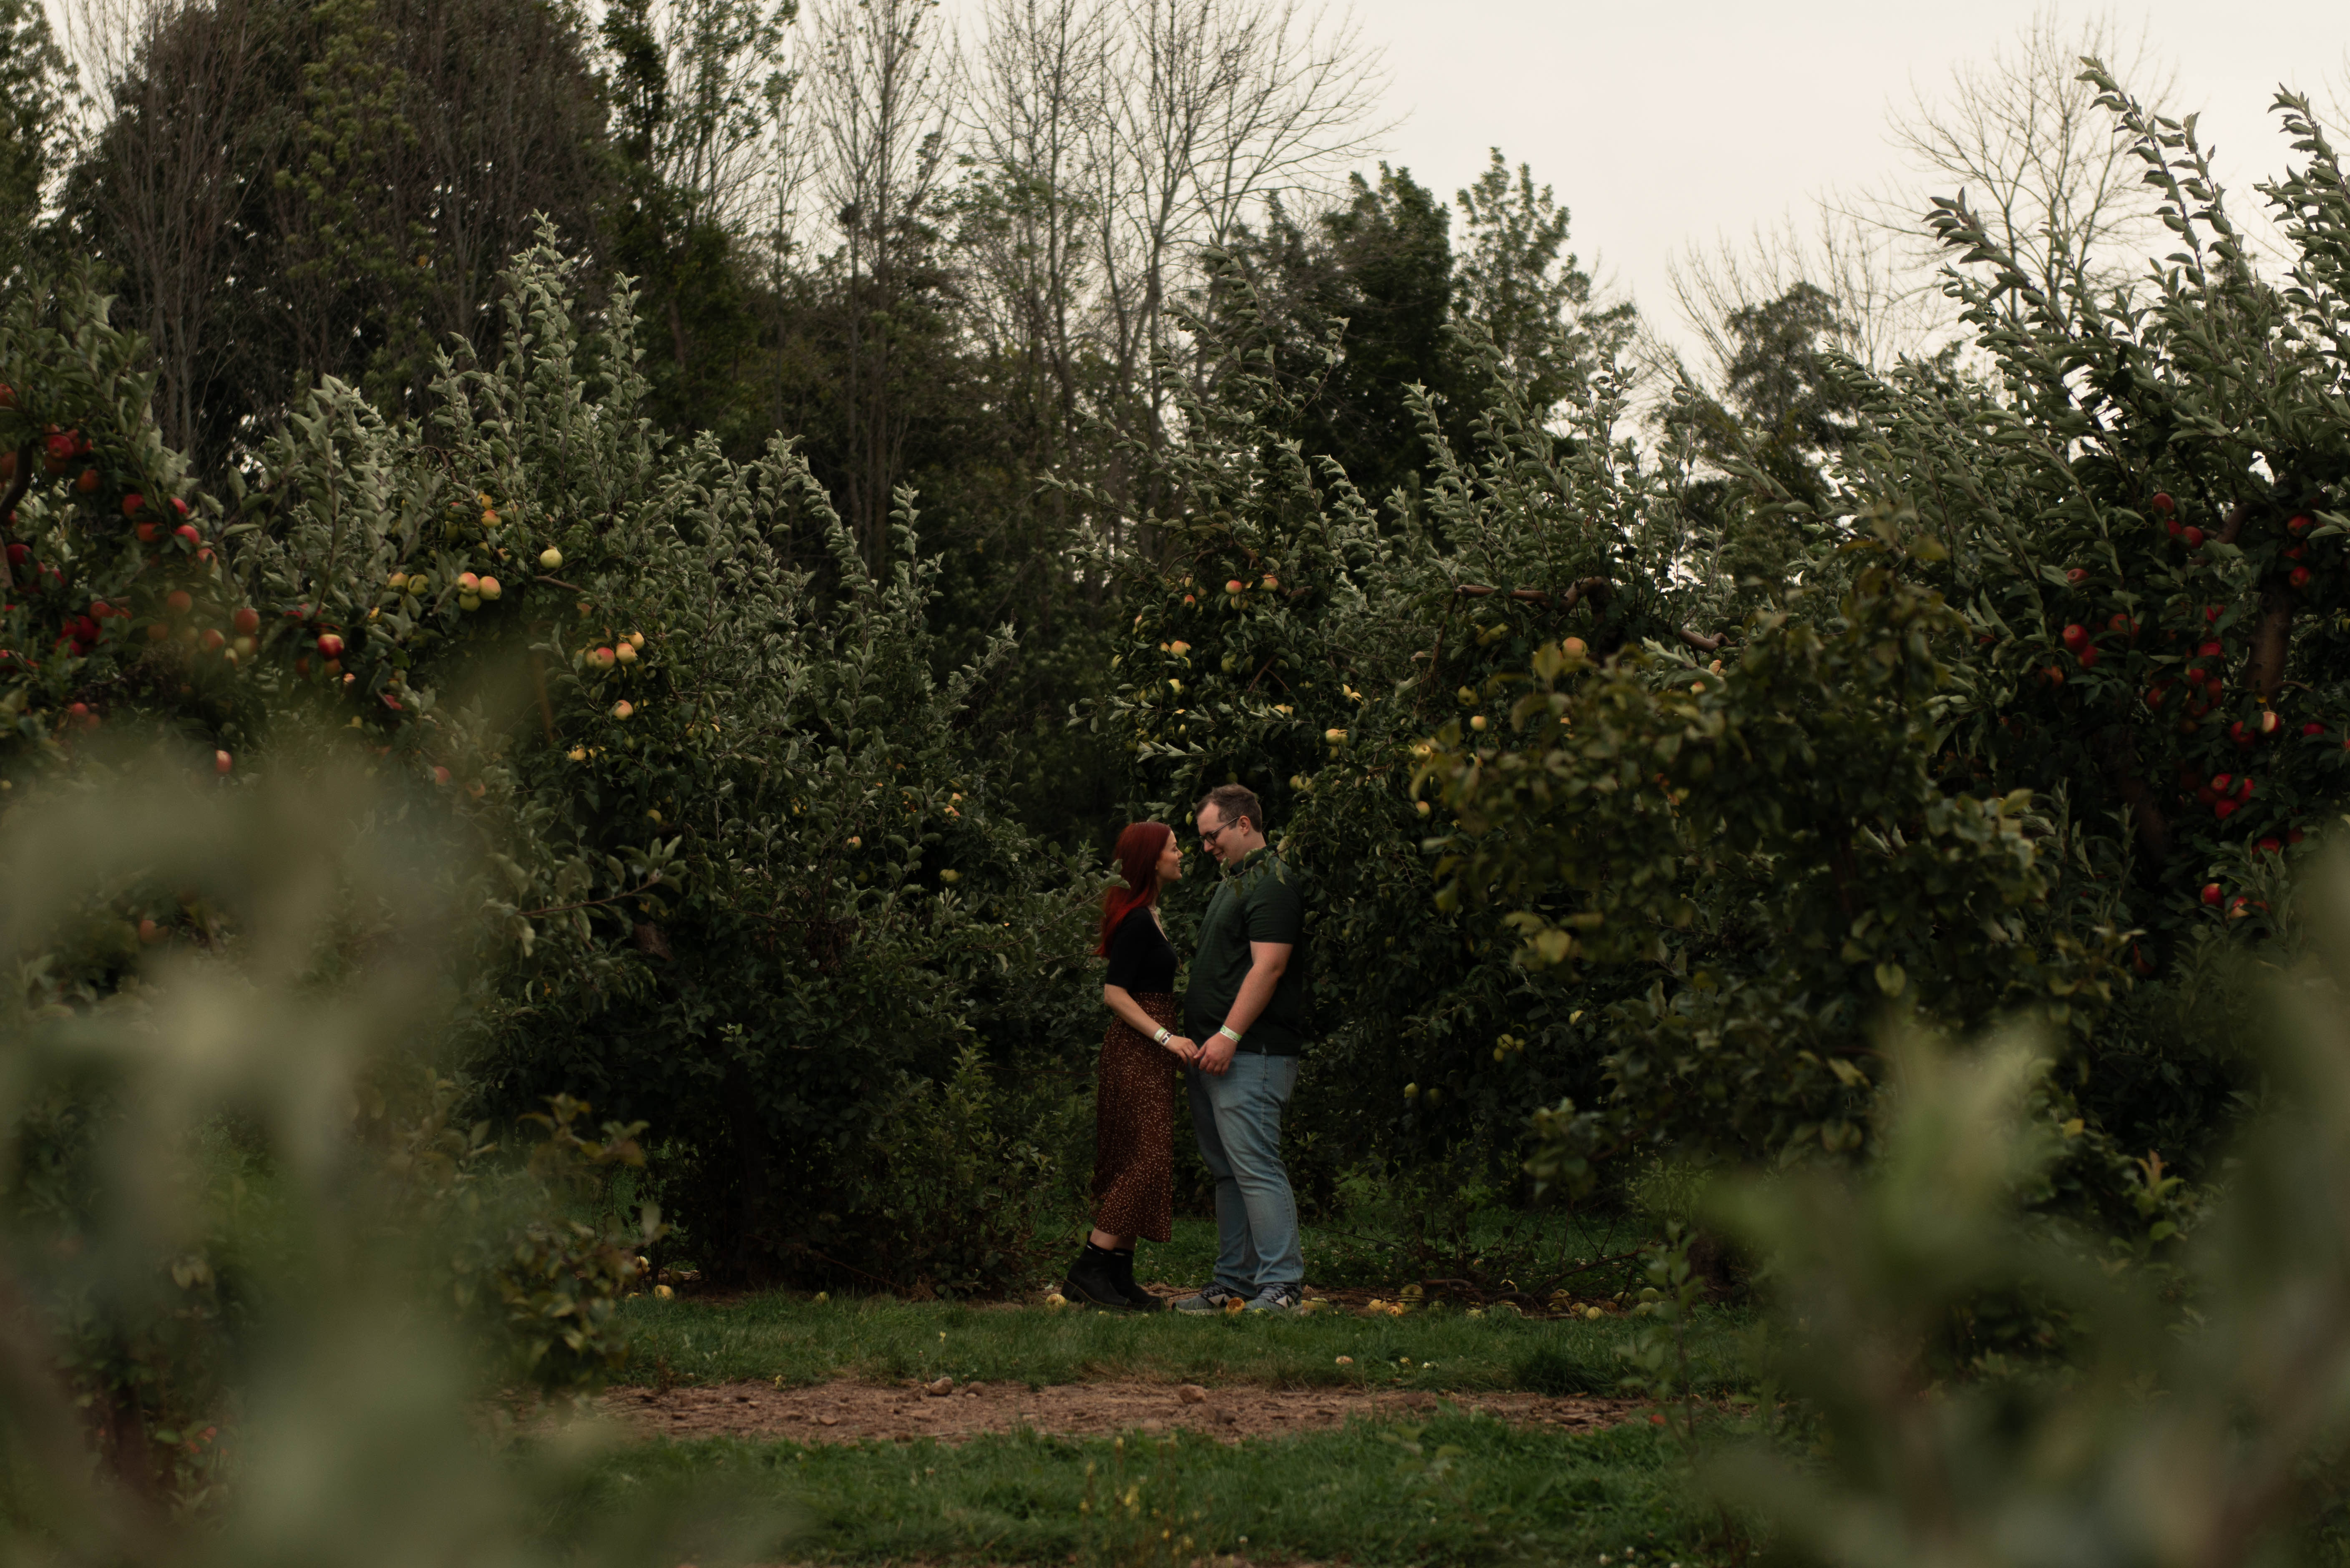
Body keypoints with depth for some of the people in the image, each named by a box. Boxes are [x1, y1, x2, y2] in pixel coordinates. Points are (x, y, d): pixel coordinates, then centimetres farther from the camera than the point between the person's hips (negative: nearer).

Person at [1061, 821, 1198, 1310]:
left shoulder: (1146, 916, 16)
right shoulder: (1137, 921, -15)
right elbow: (1114, 992, -20)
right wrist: (1165, 1038, -22)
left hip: (1145, 1054, 10)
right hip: (1137, 1053, -10)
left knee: (1135, 1164, 9)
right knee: (1145, 1159, -12)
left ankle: (1119, 1276, 10)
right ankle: (1090, 1269, -13)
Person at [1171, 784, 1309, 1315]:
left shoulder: (1272, 886, -12)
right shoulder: (1234, 881, 21)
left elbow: (1267, 968, -20)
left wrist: (1228, 1036, -23)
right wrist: (1199, 1034, 20)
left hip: (1250, 1054, -11)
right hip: (1215, 1052, 11)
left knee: (1256, 1167, -12)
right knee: (1227, 1171, 12)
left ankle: (1281, 1286, -12)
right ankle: (1233, 1281, 17)